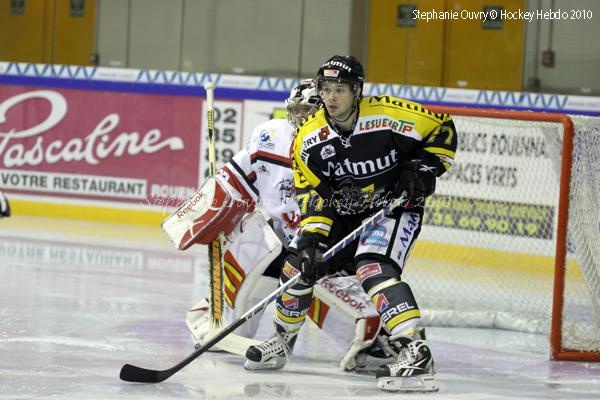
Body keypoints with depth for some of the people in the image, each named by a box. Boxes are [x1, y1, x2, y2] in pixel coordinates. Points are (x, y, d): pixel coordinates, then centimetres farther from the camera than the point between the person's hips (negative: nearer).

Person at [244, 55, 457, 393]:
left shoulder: (388, 116, -22)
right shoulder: (309, 138, -10)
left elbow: (443, 128, -9)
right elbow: (312, 195, -7)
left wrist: (425, 167, -20)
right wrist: (311, 236, -21)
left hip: (397, 206, -5)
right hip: (345, 213, 6)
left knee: (374, 268, -29)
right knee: (300, 263, 1)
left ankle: (414, 351, -37)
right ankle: (283, 339, 26)